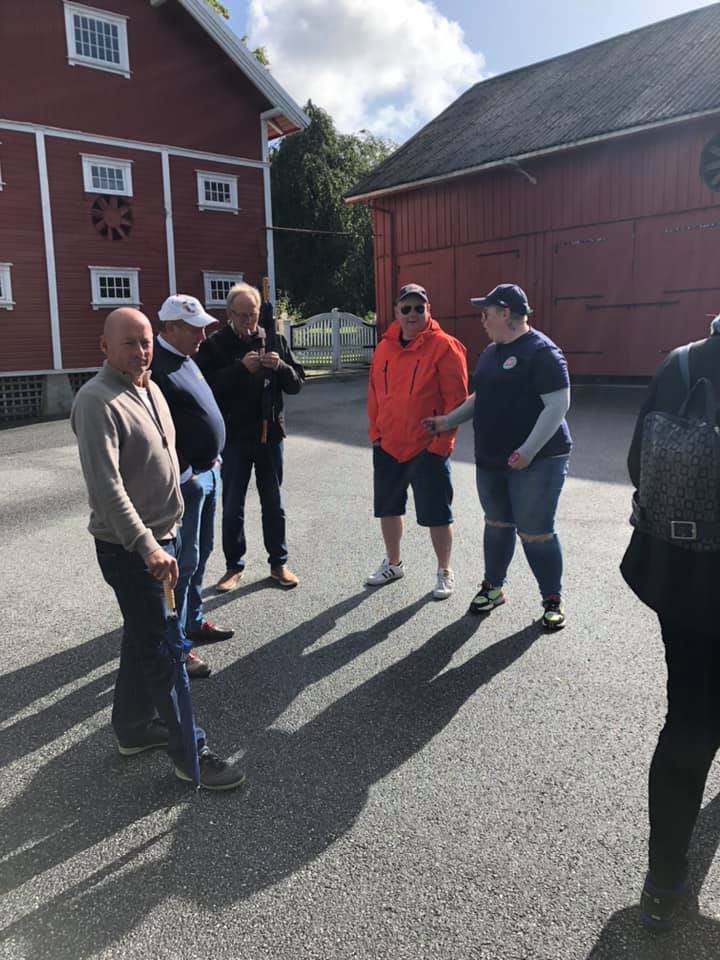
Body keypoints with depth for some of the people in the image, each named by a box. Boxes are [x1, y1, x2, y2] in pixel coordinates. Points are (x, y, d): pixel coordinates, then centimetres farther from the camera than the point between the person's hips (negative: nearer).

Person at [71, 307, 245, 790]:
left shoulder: (150, 388, 10)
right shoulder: (97, 402, -19)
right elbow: (106, 485, -27)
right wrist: (146, 546, -31)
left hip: (162, 535, 9)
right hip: (129, 547, -9)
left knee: (143, 636, 19)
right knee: (161, 648, 0)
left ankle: (134, 727, 36)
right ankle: (190, 752, 13)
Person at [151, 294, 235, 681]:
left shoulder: (186, 359, 14)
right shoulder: (157, 366, -17)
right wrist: (184, 474, -21)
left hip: (208, 472, 10)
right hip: (185, 479, -10)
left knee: (200, 553, 19)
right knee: (183, 561, -3)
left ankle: (193, 621, 34)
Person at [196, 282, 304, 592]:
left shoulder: (275, 340, 5)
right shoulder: (214, 345, -4)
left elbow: (297, 383, 5)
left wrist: (281, 366, -15)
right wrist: (241, 367, -24)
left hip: (270, 434, 2)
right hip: (234, 437, -2)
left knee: (273, 503, 12)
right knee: (232, 506, 8)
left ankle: (278, 562, 24)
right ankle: (234, 565, 22)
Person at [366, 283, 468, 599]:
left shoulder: (444, 347, -10)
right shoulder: (384, 347, 7)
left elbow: (456, 399, -12)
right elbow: (374, 393, 13)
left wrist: (442, 441, -15)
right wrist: (375, 431, 6)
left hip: (428, 448, -6)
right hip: (387, 446, 6)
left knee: (436, 514, 4)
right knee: (388, 508, 17)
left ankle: (445, 572, 23)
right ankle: (393, 564, 36)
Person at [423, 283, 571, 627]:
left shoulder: (541, 351, -14)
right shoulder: (491, 351, 13)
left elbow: (558, 405, -19)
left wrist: (528, 451, -24)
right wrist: (448, 421, 17)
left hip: (536, 460, -8)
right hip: (491, 459, 8)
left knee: (536, 534, -2)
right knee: (497, 524, 17)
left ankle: (553, 600, 15)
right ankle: (493, 586, 32)